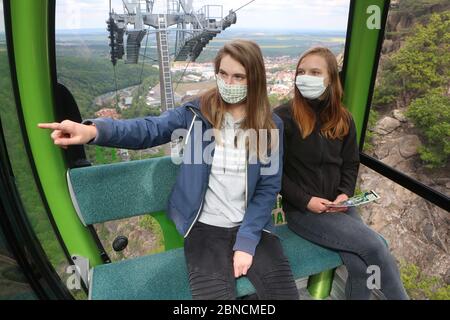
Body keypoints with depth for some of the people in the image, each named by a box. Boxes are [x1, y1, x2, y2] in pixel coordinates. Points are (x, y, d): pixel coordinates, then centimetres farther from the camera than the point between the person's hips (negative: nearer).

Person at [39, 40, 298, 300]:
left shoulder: (271, 126, -1)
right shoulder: (197, 112, -3)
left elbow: (268, 187, -3)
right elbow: (148, 129, -16)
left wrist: (246, 242, -11)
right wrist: (94, 130, -35)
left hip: (252, 226, 2)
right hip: (206, 228, -1)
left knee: (285, 293, -8)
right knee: (213, 293, -16)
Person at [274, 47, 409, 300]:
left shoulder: (344, 120, 7)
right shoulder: (284, 117, -9)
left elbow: (351, 163, 15)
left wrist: (345, 194, -3)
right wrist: (305, 201, -16)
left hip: (337, 207, 5)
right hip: (301, 210, -4)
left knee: (361, 266, -18)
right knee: (375, 247, -16)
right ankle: (399, 296, 10)